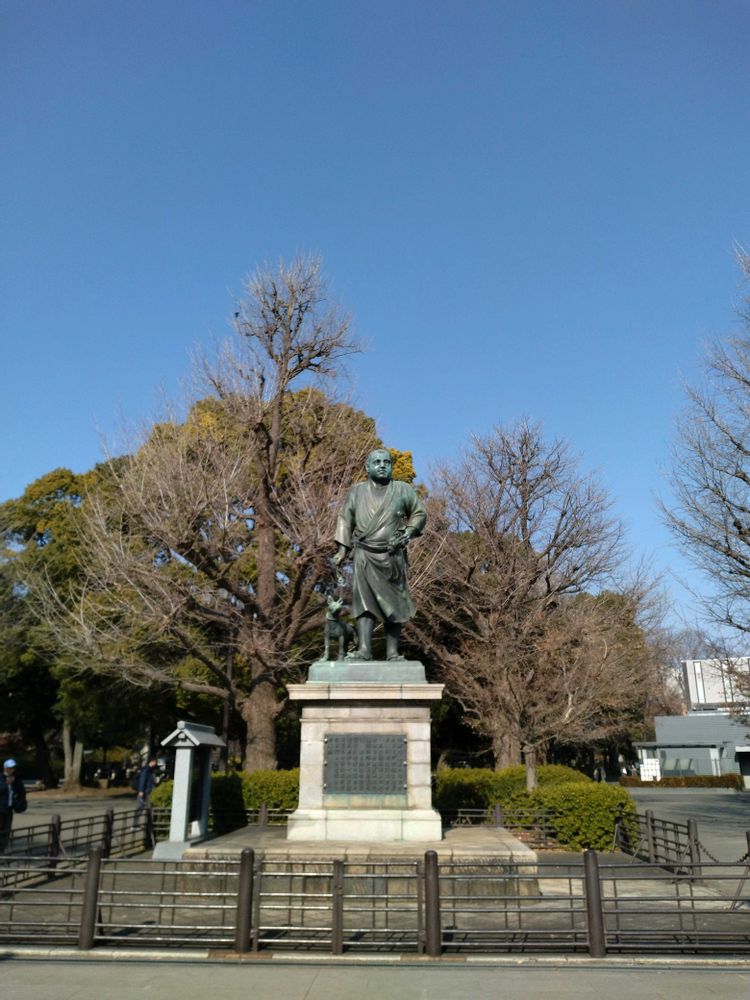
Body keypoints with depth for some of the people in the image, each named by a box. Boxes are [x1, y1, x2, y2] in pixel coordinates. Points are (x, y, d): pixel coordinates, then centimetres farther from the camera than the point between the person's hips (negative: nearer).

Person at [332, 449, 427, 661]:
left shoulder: (403, 490, 6)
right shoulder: (357, 491, 9)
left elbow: (419, 514, 13)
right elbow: (345, 519, 13)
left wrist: (409, 532, -5)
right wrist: (342, 548, 4)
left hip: (392, 556, 0)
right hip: (364, 555, 0)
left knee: (393, 604, 1)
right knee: (364, 601, -12)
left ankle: (392, 652, 6)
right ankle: (364, 650, -16)